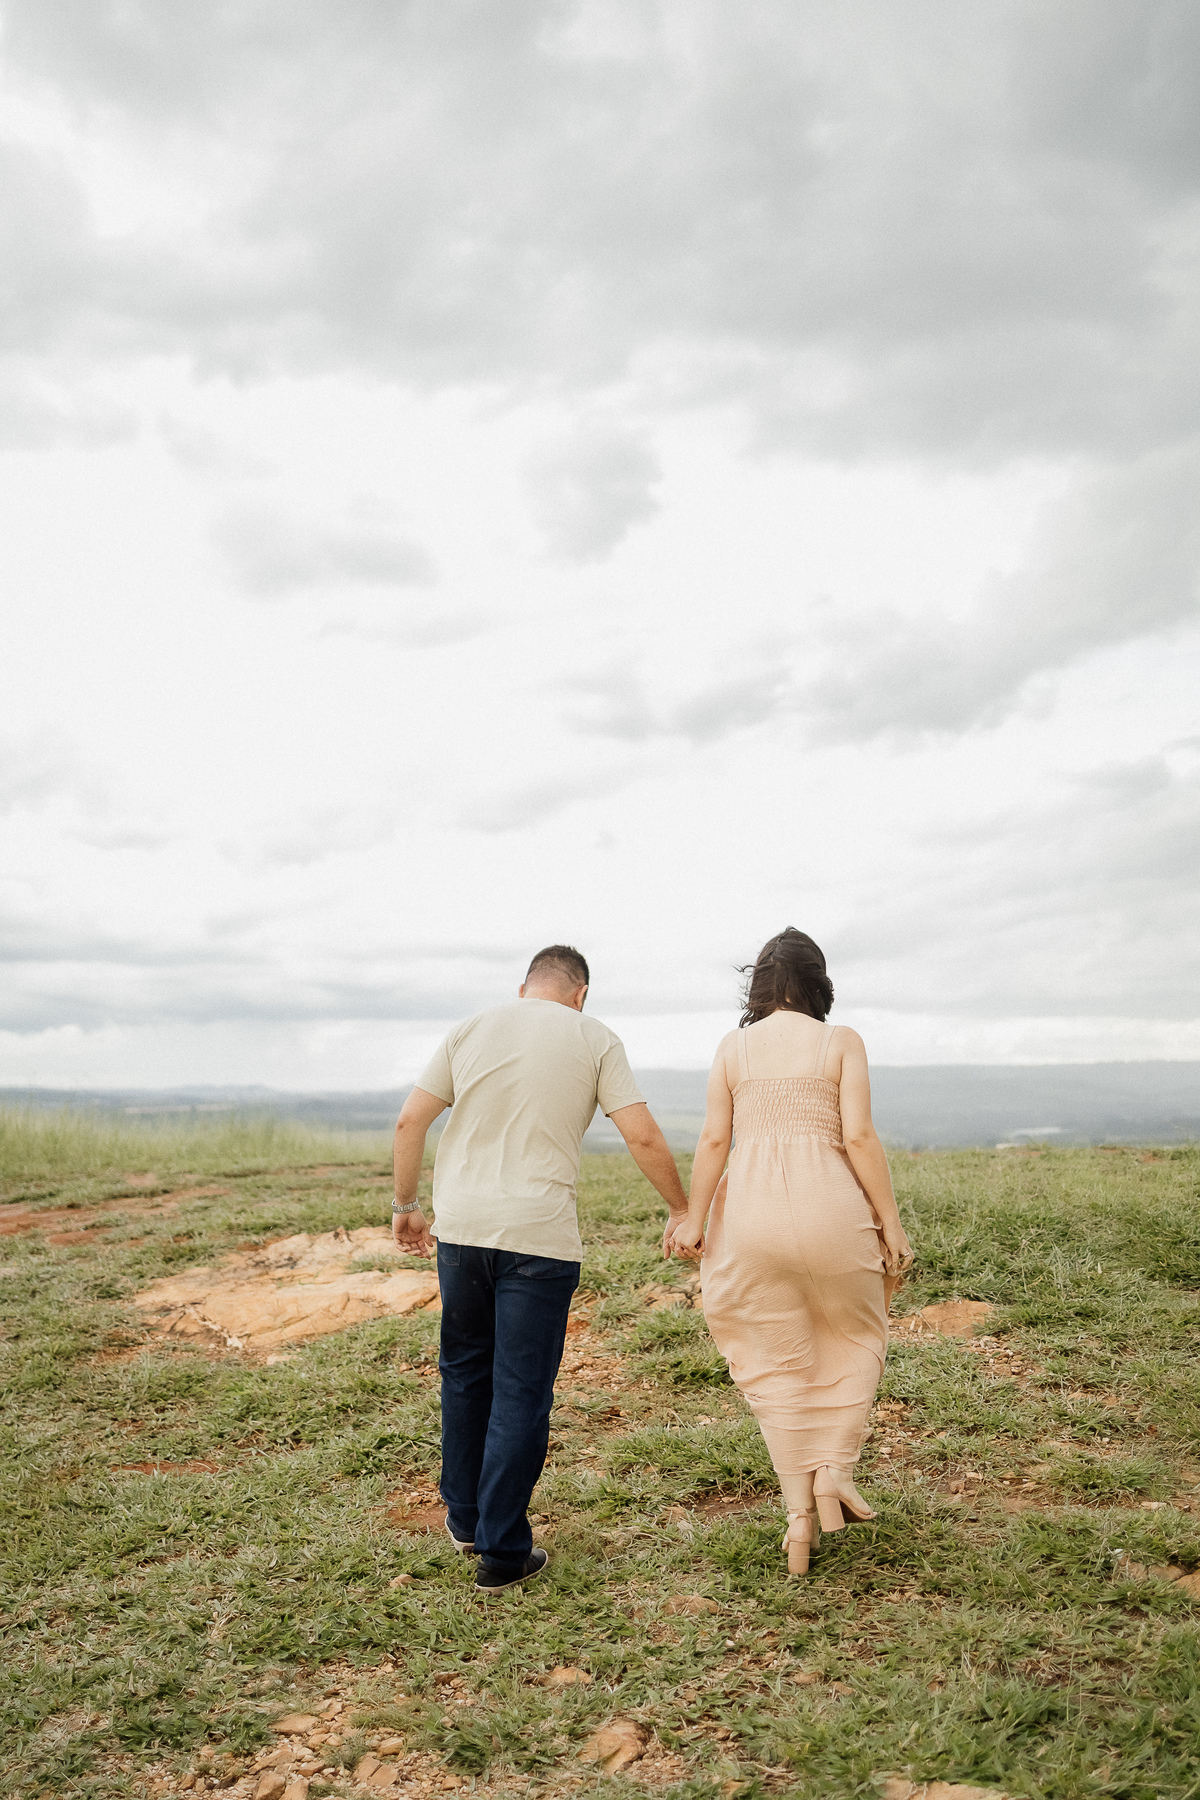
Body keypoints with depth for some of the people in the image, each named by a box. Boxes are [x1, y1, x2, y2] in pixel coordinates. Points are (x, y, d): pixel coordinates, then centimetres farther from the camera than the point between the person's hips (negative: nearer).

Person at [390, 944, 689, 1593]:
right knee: (521, 1394, 5)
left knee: (465, 1373, 20)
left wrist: (405, 1206, 17)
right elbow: (643, 1137, -4)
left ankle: (465, 1518, 33)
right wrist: (682, 1210, 9)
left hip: (460, 1225, 4)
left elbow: (410, 1122, 6)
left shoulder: (471, 1030, 9)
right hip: (539, 1235, -3)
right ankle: (502, 1552, 12)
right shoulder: (595, 1040, 2)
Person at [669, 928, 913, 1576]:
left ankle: (799, 1511, 14)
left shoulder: (732, 1046, 7)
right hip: (828, 1206, -2)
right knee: (854, 1338, 23)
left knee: (778, 1360, 15)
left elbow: (714, 1140, 2)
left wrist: (693, 1218, 6)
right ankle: (834, 1466, 10)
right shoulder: (841, 1042, 1)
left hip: (750, 1209, 2)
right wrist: (890, 1222, -1)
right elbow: (859, 1137, -7)